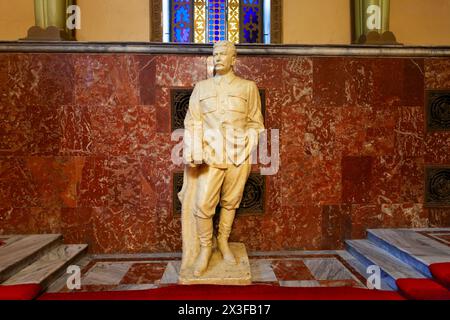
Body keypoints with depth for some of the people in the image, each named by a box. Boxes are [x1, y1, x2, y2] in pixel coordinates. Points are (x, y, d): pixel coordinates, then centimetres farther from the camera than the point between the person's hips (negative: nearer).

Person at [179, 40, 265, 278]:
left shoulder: (248, 87, 7)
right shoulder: (201, 87, 9)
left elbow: (255, 122, 8)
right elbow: (193, 122, 4)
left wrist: (249, 149, -3)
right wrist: (193, 155, -6)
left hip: (239, 156, 0)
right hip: (211, 154, 0)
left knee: (230, 202, 10)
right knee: (202, 204, -4)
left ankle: (223, 242, 31)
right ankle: (205, 247, 17)